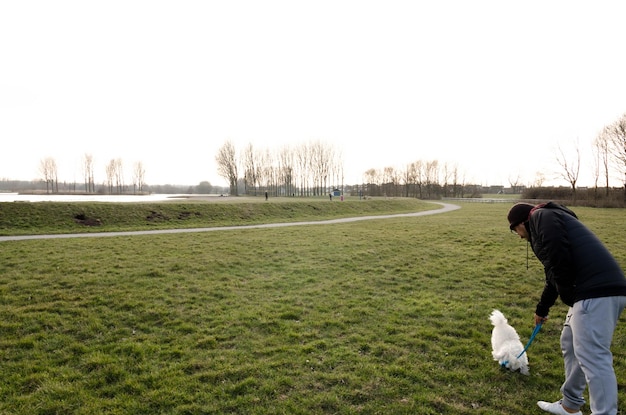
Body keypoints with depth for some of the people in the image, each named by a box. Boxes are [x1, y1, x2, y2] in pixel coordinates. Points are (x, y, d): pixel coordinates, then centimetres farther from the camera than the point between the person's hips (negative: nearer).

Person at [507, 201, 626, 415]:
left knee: (592, 357, -8)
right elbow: (555, 273, 37)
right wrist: (542, 309, 45)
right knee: (570, 345, 20)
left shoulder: (542, 217, 0)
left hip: (597, 291, -11)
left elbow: (559, 259, -18)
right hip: (603, 289, 11)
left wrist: (569, 297, -8)